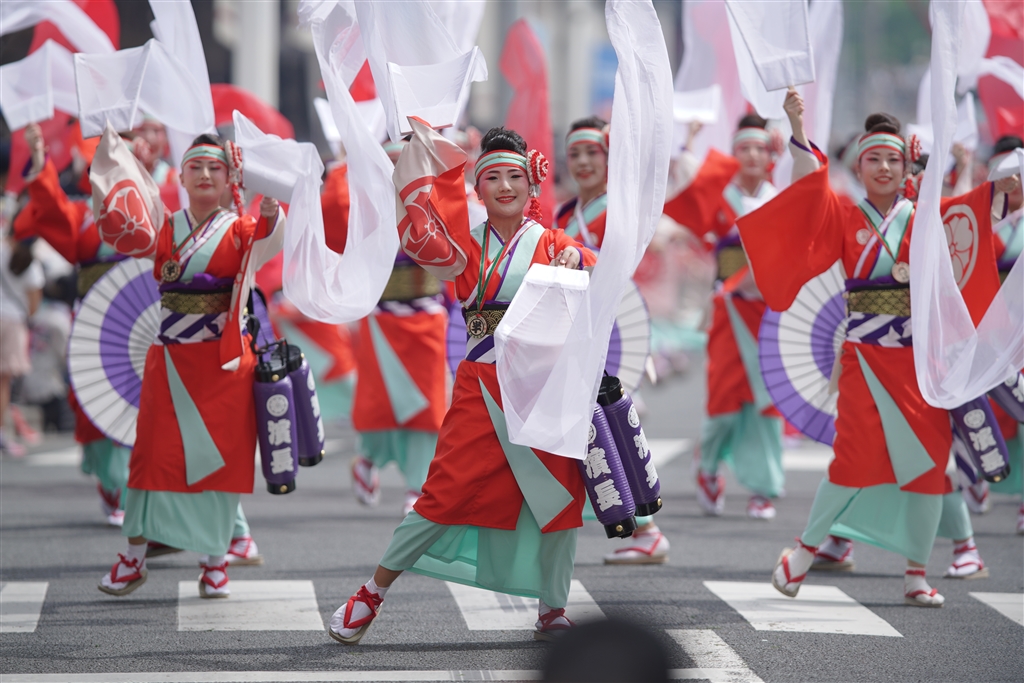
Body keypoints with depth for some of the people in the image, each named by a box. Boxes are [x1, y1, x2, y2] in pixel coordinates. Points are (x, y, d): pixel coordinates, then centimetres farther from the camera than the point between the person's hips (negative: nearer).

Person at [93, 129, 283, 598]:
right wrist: (111, 162, -21)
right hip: (170, 361, 1)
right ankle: (133, 558, 12)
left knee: (220, 458, 1)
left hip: (223, 364, -1)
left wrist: (268, 209, -41)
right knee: (155, 454, 2)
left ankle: (215, 562, 12)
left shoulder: (241, 231, 1)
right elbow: (127, 233, -12)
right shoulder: (166, 229, 6)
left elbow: (269, 237, -20)